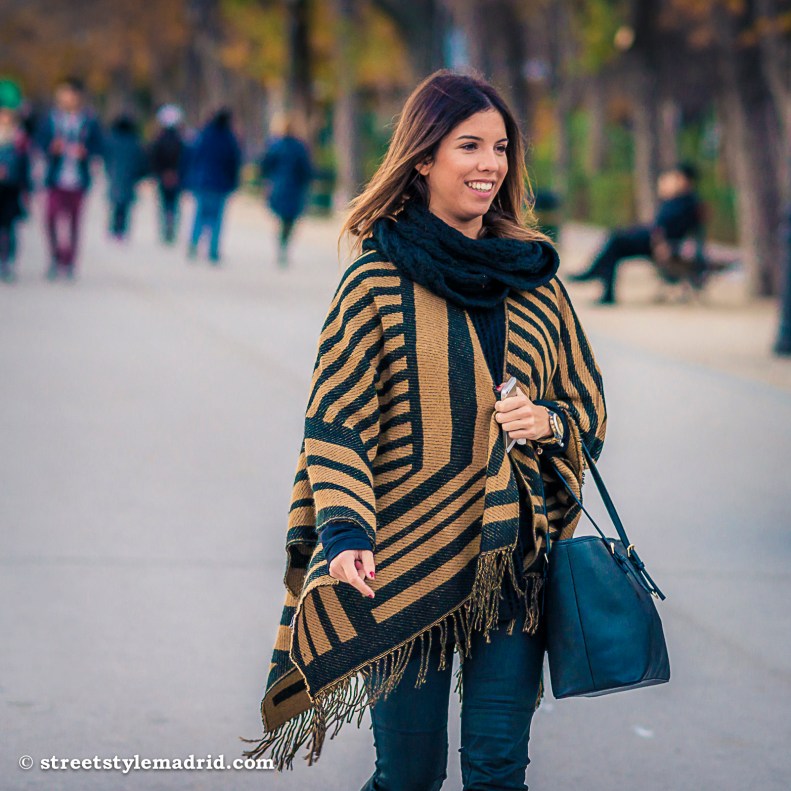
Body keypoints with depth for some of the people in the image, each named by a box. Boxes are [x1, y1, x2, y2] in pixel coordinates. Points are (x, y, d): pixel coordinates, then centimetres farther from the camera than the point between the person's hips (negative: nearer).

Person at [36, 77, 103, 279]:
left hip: (78, 179, 1)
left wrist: (85, 151, -14)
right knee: (51, 217, -13)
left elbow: (97, 147, 5)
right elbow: (41, 142, 4)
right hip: (56, 178, 0)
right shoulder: (52, 119, 2)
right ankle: (55, 256, 5)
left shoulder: (89, 121, 2)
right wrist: (52, 148, -16)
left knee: (73, 221, 5)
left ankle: (69, 262, 16)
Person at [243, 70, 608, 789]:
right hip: (409, 563, -3)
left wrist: (549, 422, -7)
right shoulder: (379, 282, -4)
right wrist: (346, 534, -22)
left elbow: (589, 402, 16)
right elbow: (336, 425, -8)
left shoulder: (534, 274, 9)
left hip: (516, 562, 3)